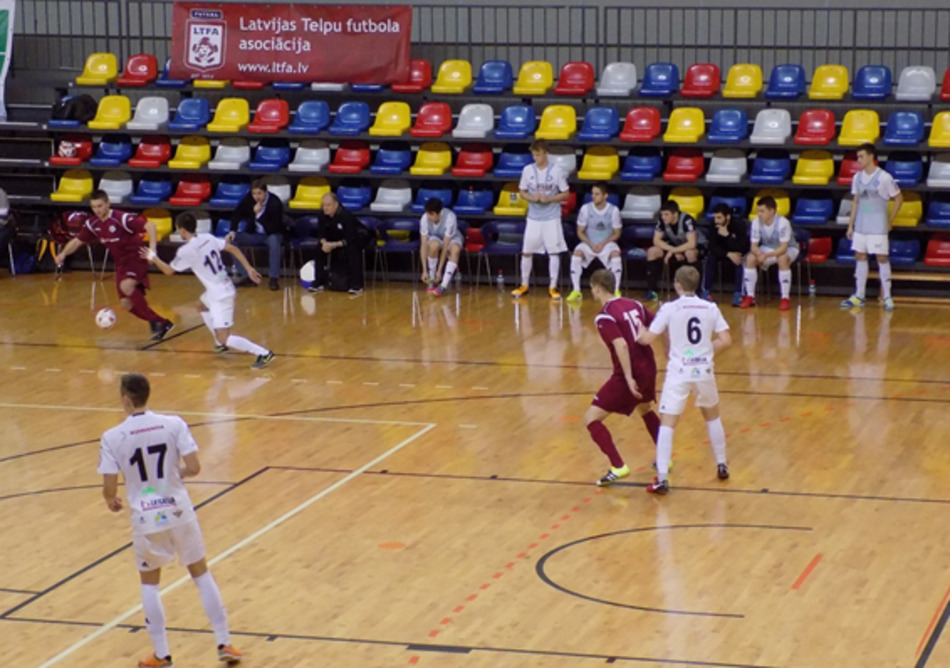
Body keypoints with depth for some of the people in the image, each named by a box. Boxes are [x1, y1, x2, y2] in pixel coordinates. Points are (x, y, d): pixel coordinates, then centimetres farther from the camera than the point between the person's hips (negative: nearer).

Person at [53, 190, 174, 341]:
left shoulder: (122, 218, -22)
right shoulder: (92, 224, -1)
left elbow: (150, 226, -27)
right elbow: (77, 241, 10)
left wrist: (152, 249, -39)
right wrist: (63, 254, -8)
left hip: (136, 259, -8)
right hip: (121, 263, 8)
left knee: (126, 286, -34)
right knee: (126, 303, 0)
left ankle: (155, 321, -24)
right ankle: (162, 324, 13)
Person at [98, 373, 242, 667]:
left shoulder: (112, 438, -11)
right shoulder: (173, 424, -8)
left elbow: (109, 489, -11)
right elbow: (194, 468, -10)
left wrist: (112, 502, 13)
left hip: (145, 519, -1)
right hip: (179, 512, 1)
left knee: (149, 583, 17)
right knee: (201, 574, 17)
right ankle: (225, 644, 18)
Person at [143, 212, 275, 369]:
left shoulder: (186, 250, -17)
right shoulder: (207, 237, 1)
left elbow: (169, 271, -2)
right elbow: (232, 248, 2)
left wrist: (153, 258, 15)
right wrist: (249, 269, 7)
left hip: (219, 295, -9)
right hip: (226, 287, 9)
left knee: (225, 339, -9)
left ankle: (263, 353, -16)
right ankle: (221, 343, 41)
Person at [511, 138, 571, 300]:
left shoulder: (557, 171, -7)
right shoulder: (528, 170, -1)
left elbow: (566, 194, -3)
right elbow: (522, 192, 8)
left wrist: (549, 199, -18)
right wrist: (531, 198, -13)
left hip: (552, 218, -2)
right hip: (533, 218, 2)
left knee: (554, 252, -2)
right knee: (527, 252, 5)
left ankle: (553, 287, 5)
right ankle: (524, 285, 18)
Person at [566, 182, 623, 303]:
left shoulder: (613, 210, -10)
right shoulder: (585, 208, -9)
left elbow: (617, 233, -1)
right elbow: (580, 232, -1)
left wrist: (603, 243, -16)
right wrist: (591, 244, -16)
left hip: (607, 243, -1)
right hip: (588, 243, 1)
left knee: (616, 254, -32)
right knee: (577, 253, -29)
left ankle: (616, 291, -23)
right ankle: (576, 291, -21)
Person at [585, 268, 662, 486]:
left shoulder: (604, 316, -13)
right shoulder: (633, 305, 8)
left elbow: (621, 345, -25)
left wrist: (629, 378, -25)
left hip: (630, 374, -8)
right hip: (649, 368, 8)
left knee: (591, 418, -2)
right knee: (645, 410, 36)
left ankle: (618, 467, -11)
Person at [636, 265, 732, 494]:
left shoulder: (669, 308, -8)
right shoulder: (711, 308, 1)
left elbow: (647, 339, -7)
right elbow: (725, 341, -1)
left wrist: (640, 331, 14)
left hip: (678, 372, -3)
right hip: (704, 371, 3)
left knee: (667, 424, -3)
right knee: (712, 417, 26)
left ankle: (662, 478, -14)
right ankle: (722, 466, 35)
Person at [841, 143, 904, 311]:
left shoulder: (884, 178, -10)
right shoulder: (857, 177, 7)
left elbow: (899, 199, -2)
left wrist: (890, 220, -3)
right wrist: (850, 224, 11)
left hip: (878, 227, -6)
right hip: (860, 226, 6)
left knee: (882, 258, -2)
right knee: (860, 257, 7)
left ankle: (887, 297, 3)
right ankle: (858, 296, 13)